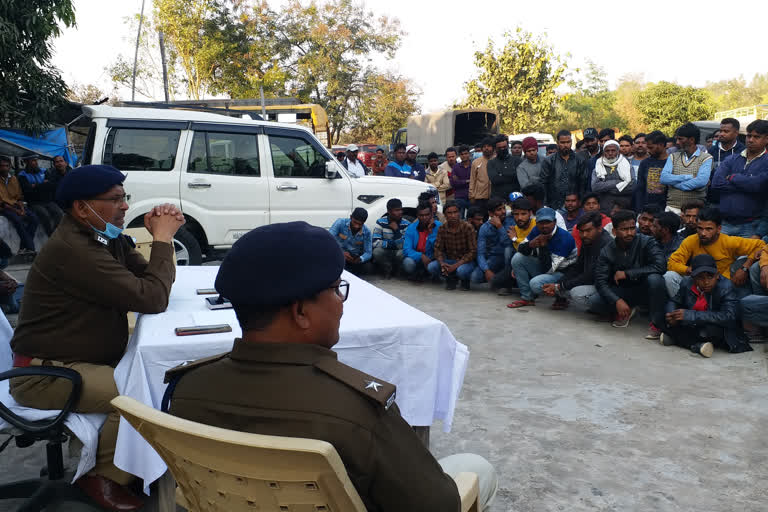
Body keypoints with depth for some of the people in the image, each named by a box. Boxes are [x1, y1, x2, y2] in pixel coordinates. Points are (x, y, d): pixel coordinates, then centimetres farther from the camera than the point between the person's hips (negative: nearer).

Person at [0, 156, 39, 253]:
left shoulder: (14, 179, 12)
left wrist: (22, 208, -3)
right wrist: (15, 210, -17)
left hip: (16, 205, 5)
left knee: (33, 219, -20)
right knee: (18, 220, -32)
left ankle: (24, 247, -22)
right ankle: (31, 248, -31)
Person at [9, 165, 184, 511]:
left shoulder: (105, 237, 5)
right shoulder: (72, 249, -25)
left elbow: (155, 282, 5)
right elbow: (151, 299, -28)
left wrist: (162, 236, -10)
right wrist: (162, 239, -18)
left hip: (91, 359, 10)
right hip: (45, 372, -9)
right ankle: (104, 477, -4)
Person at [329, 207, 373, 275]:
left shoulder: (367, 232, -14)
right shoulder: (340, 223, -19)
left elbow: (368, 253, -13)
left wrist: (360, 259, -37)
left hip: (356, 256, 2)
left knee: (369, 267, -24)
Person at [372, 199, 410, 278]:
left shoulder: (406, 224, -9)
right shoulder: (381, 222, -8)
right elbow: (375, 242, -17)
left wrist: (396, 230, -24)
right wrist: (392, 243, -19)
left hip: (397, 252, 0)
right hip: (385, 252, 0)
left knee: (402, 253, -34)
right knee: (377, 251, -33)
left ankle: (394, 270, 1)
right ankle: (387, 270, -3)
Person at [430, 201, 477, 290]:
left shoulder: (468, 228, -15)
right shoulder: (442, 229, -3)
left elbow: (473, 251, -16)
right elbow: (438, 249, -2)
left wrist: (456, 265, -25)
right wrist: (442, 263, -25)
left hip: (466, 261, -3)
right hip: (449, 260, 4)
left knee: (461, 271, -38)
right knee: (431, 267, -23)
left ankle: (465, 281, 2)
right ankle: (451, 279, 6)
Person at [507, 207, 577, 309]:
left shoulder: (564, 238, -26)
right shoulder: (537, 231, -6)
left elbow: (549, 269, -27)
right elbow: (520, 248, 0)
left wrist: (544, 245, -29)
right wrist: (530, 244, -22)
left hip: (563, 273, -7)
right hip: (543, 268, 7)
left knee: (535, 284, -32)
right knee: (518, 257, -9)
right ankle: (527, 298, -2)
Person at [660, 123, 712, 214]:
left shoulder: (706, 158, 3)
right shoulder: (673, 157, 15)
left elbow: (701, 182, -14)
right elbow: (663, 178, -2)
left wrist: (674, 182, -7)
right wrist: (688, 177, -9)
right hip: (672, 208, 3)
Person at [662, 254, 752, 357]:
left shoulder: (726, 287, -19)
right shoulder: (687, 283, -5)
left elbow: (728, 316, -33)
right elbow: (674, 301, 12)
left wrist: (690, 315, -37)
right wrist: (672, 316, -16)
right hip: (693, 327, 5)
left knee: (711, 329, -37)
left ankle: (674, 338, -19)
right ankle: (697, 345, -20)